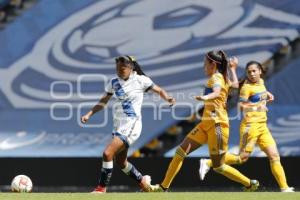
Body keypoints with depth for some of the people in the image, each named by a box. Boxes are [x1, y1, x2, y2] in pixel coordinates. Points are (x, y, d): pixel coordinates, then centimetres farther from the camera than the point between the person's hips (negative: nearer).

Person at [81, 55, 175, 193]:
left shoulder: (140, 80, -6)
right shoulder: (114, 82, 7)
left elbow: (159, 91, 2)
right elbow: (103, 102, 17)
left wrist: (168, 98, -18)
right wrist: (89, 114, 7)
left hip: (131, 126, -7)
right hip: (118, 125, 7)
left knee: (107, 153, -19)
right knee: (121, 162, 15)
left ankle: (102, 188, -8)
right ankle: (143, 182, 37)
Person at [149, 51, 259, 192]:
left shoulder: (216, 77, -11)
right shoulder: (224, 79, 15)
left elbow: (217, 92, -33)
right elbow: (235, 84, 36)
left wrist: (206, 97, -54)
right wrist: (232, 68, 51)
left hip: (217, 124, -9)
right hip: (206, 124, 9)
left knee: (218, 167, -2)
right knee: (180, 152, 1)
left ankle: (250, 184, 13)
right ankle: (163, 187, 3)